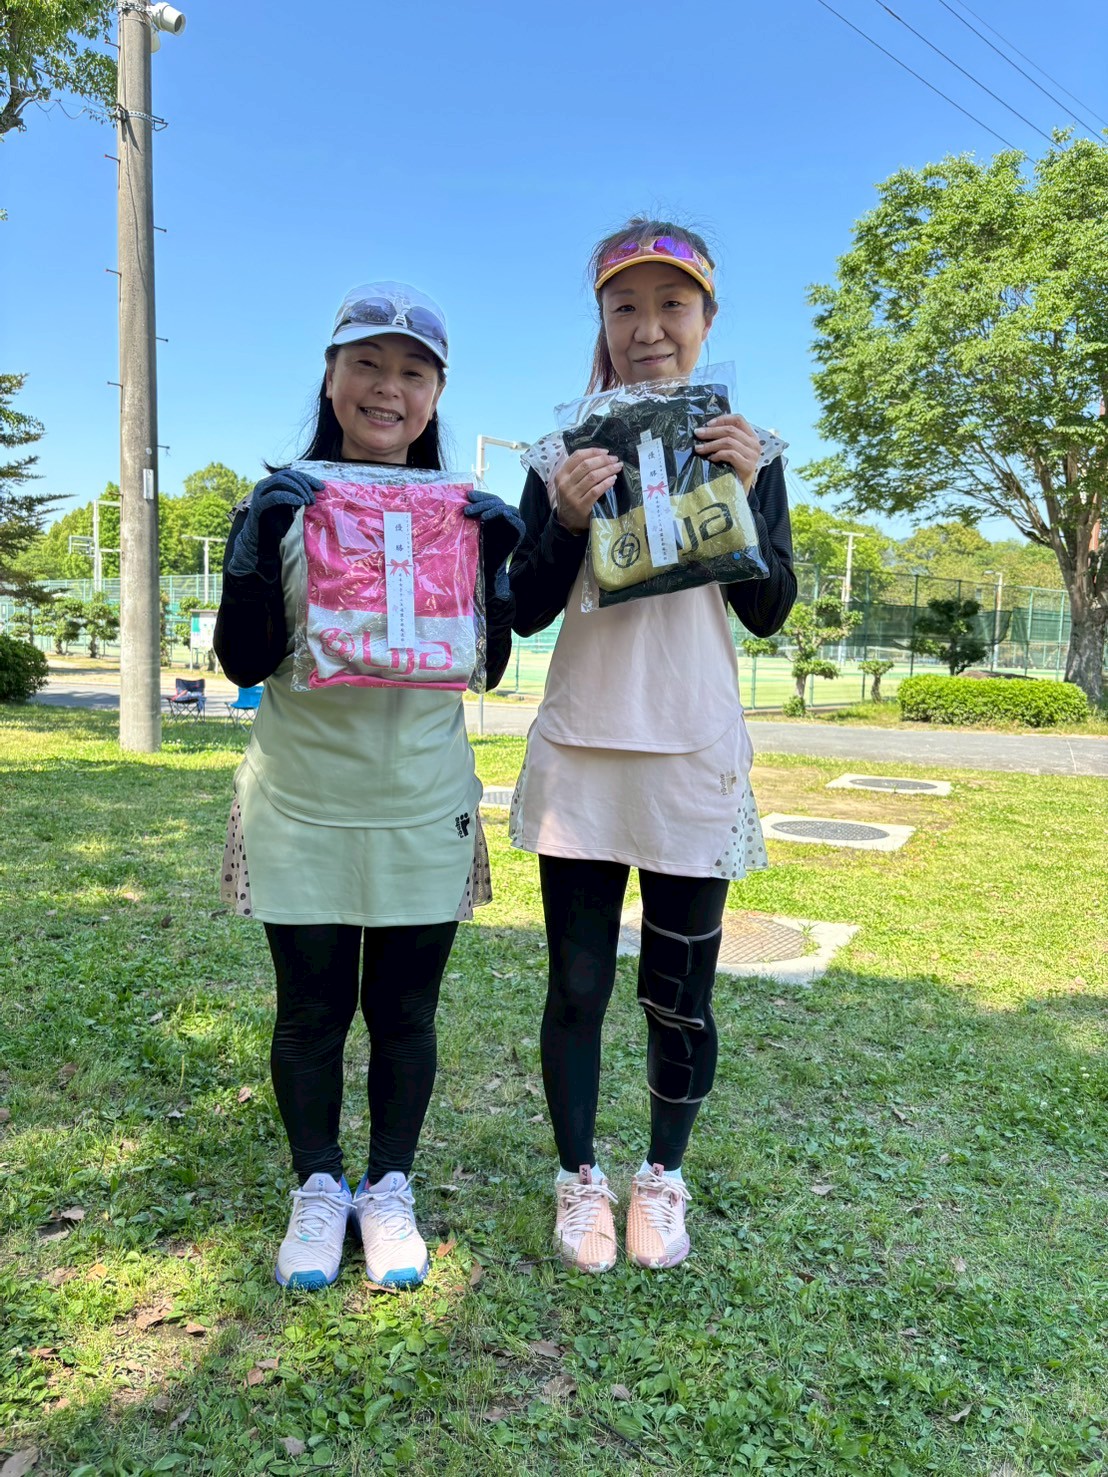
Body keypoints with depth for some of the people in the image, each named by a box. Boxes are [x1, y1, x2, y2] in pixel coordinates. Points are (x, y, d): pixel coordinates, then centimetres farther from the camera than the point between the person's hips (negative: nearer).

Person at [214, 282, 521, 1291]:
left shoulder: (464, 512, 4)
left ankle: (390, 1188, 31)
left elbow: (487, 669, 3)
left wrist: (494, 565, -12)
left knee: (405, 1010, 10)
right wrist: (253, 554, -19)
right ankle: (317, 1186, 31)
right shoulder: (282, 502, 0)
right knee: (310, 1009, 10)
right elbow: (242, 665, -4)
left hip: (424, 808, 1)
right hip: (302, 803, 0)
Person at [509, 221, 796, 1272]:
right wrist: (567, 520, -16)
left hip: (695, 759, 0)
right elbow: (527, 612, 1)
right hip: (579, 757, 0)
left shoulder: (740, 448, 6)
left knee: (679, 991, 9)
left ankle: (663, 1176, 31)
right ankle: (579, 1176, 28)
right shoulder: (565, 454, 4)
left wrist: (744, 496, -13)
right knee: (577, 985, 7)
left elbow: (769, 613, 0)